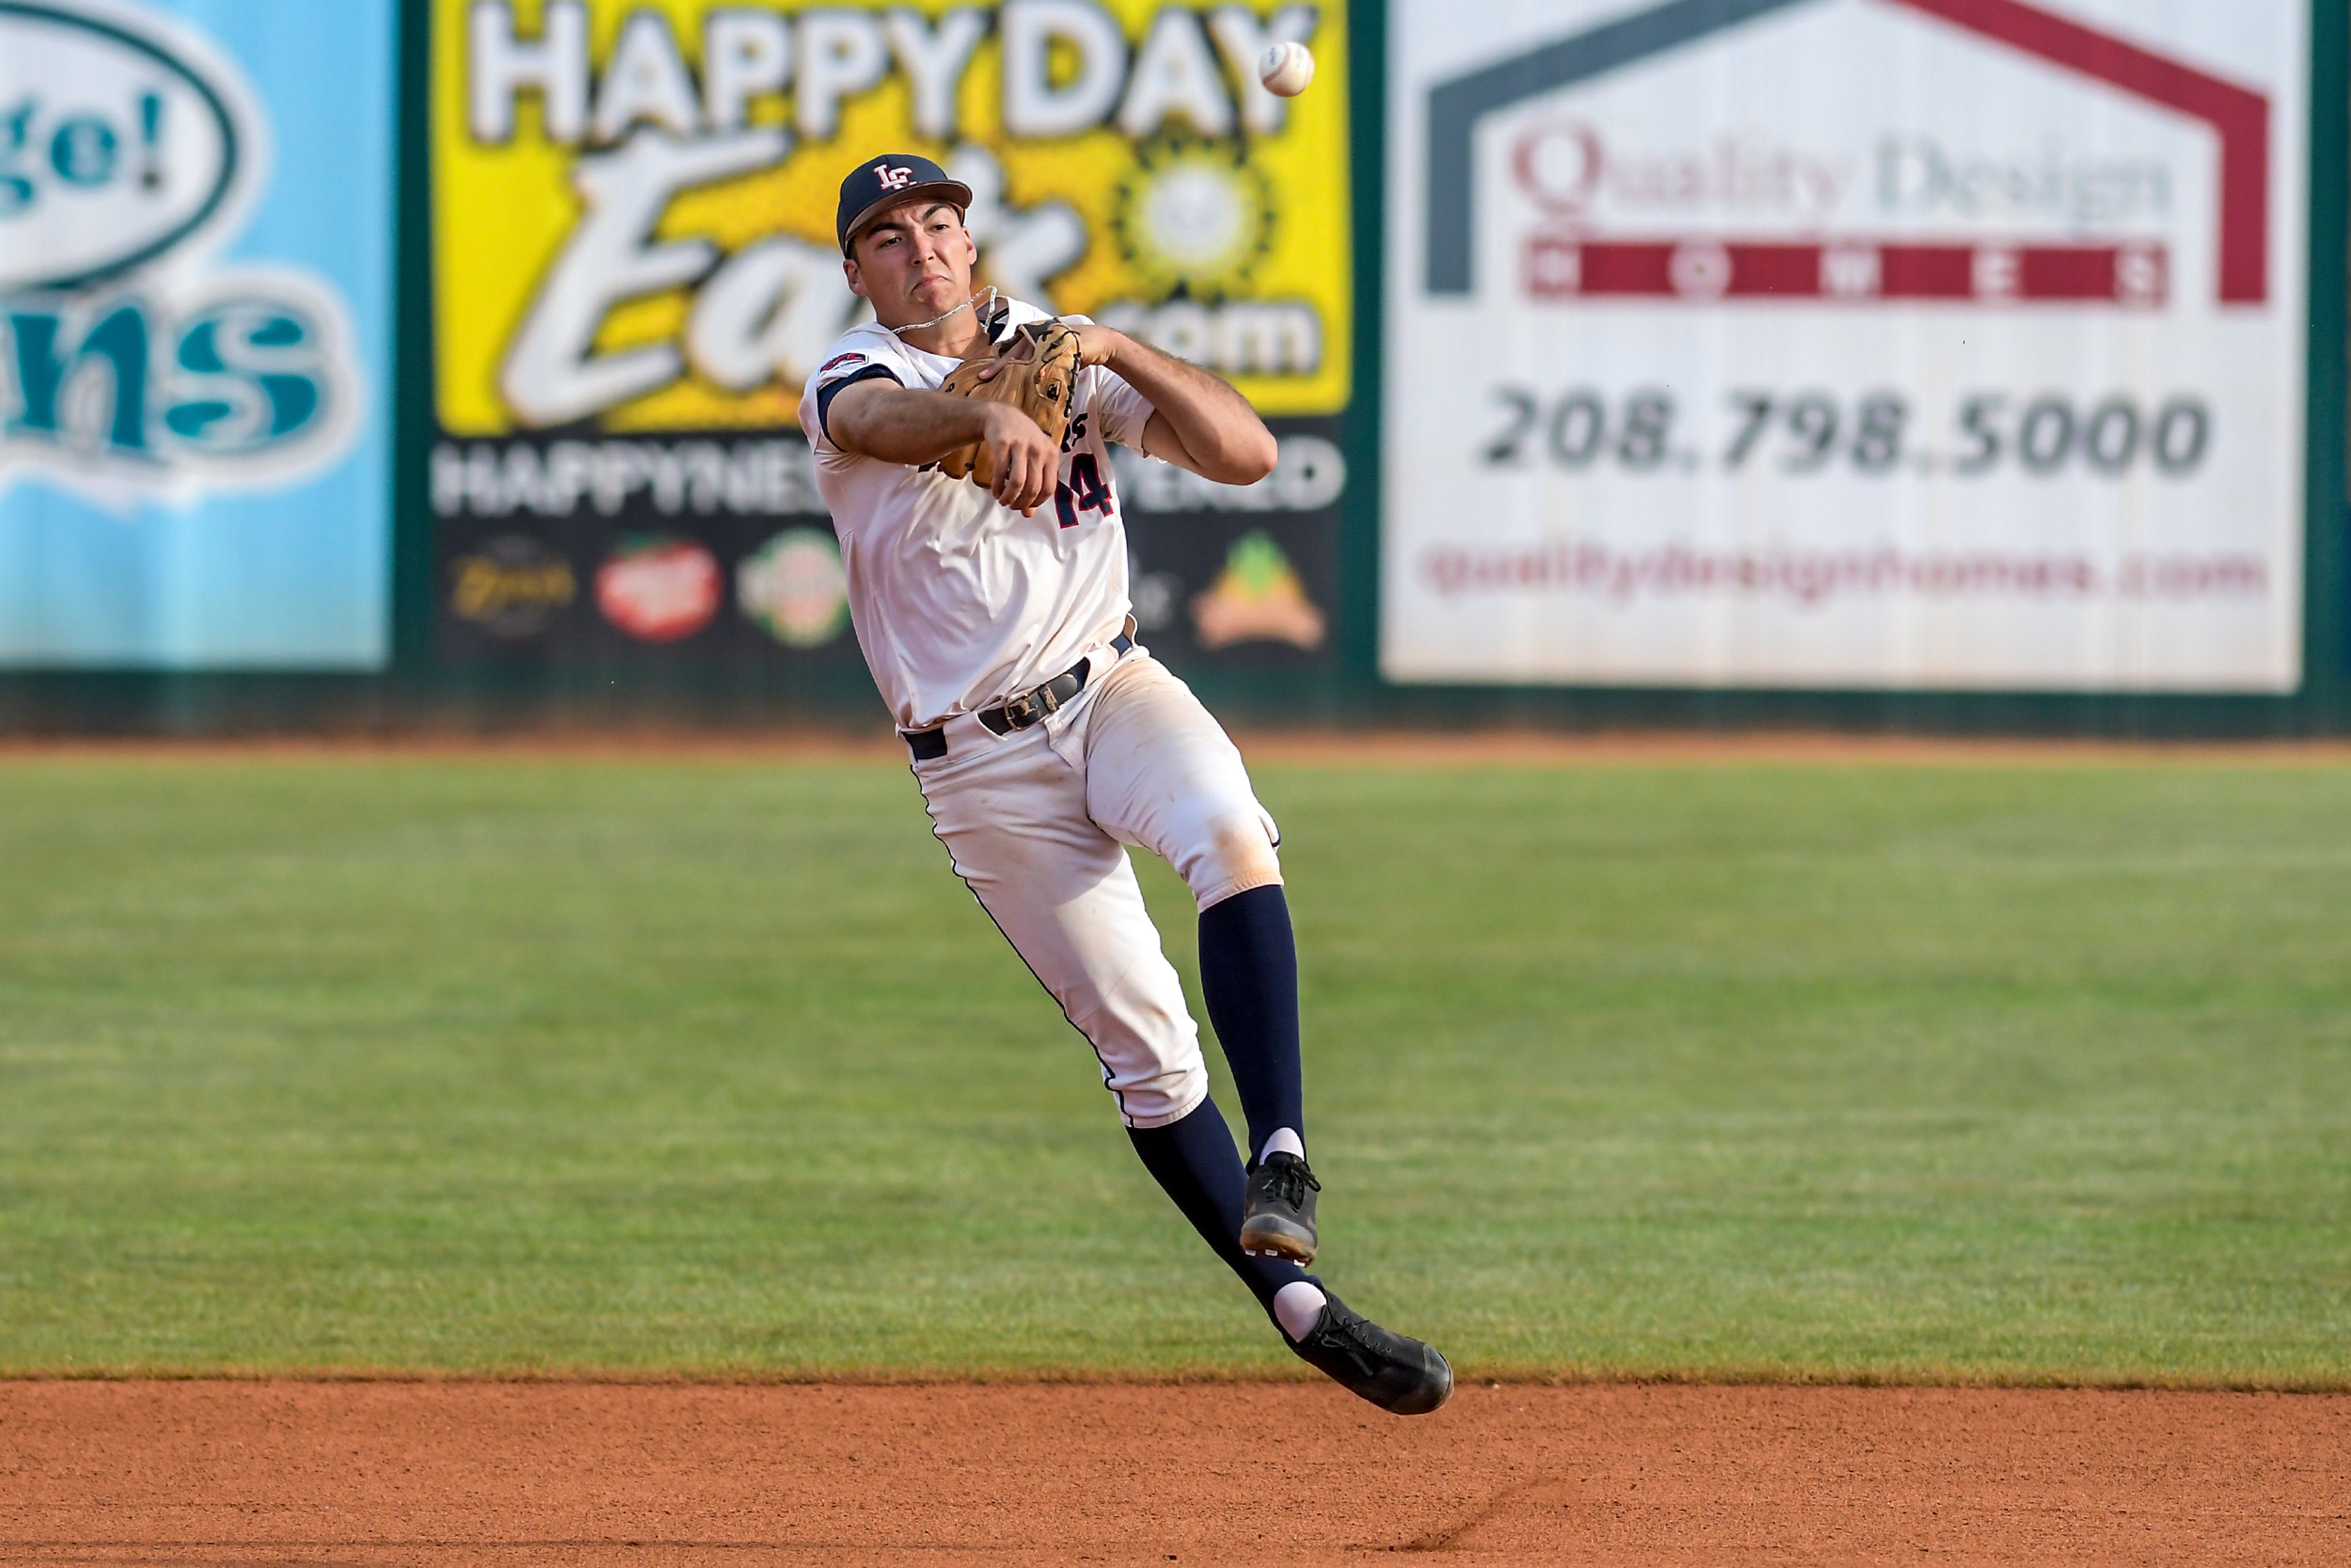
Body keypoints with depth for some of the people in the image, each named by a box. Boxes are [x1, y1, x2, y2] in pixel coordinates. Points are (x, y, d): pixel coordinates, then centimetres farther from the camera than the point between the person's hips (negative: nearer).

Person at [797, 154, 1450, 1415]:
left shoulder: (1069, 365, 9)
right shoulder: (854, 381, -2)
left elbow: (1247, 454, -1)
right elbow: (884, 423, -29)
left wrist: (1115, 352, -14)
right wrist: (991, 418, -51)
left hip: (1115, 691, 2)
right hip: (984, 766, -2)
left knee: (1231, 840, -31)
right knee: (1145, 1049, -2)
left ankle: (1282, 1163, -37)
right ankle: (1296, 1307, 4)